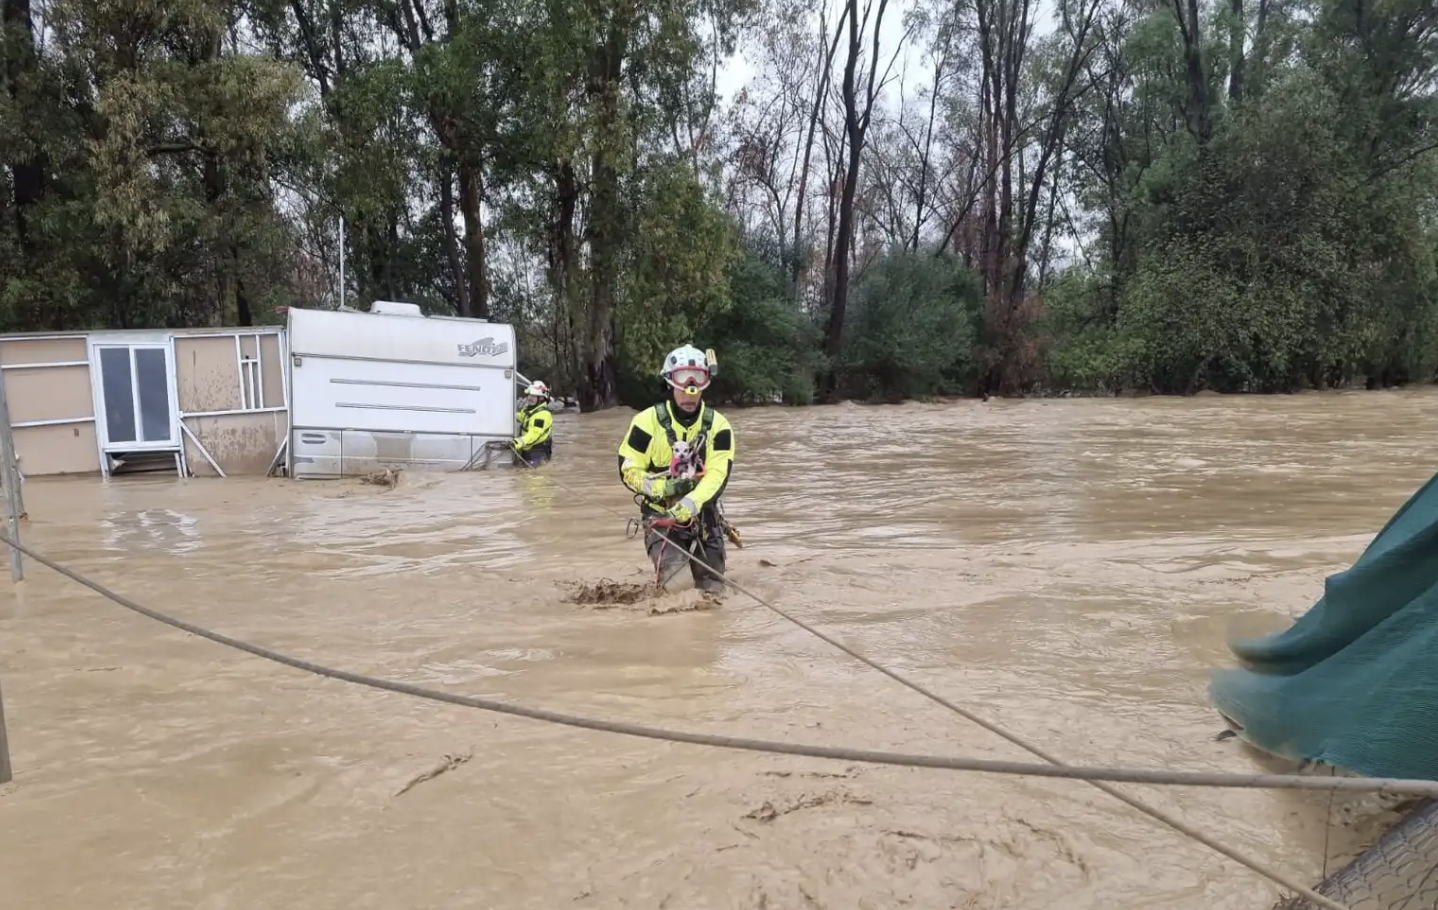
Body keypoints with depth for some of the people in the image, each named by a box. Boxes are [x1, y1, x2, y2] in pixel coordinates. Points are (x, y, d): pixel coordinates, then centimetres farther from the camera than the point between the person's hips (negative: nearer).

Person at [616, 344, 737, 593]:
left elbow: (717, 476, -15)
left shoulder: (718, 425, -5)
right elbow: (629, 470, -6)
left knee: (712, 589, 11)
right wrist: (657, 487, -23)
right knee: (670, 568, -24)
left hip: (702, 514, 3)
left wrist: (688, 506, -29)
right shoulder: (648, 421, -9)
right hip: (660, 513, -2)